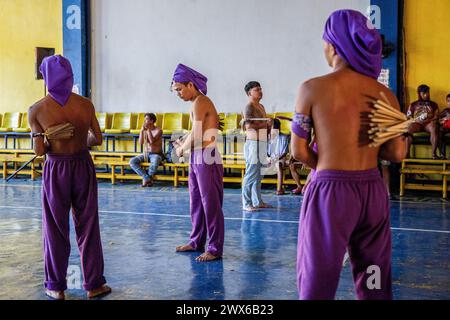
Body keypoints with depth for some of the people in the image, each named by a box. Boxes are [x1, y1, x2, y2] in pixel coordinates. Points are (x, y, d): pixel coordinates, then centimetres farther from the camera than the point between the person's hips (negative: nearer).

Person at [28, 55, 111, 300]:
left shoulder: (37, 110, -10)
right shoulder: (85, 105, -5)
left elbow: (39, 150, -13)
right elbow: (98, 139, 1)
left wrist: (53, 144, 8)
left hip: (55, 170, -1)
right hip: (83, 167, 2)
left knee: (56, 230, 12)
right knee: (88, 228, 12)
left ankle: (56, 287, 21)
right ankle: (94, 284, 20)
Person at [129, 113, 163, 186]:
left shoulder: (158, 130, -8)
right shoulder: (144, 130, 5)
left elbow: (152, 141, -23)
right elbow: (141, 143, -7)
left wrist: (149, 129, -20)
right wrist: (142, 130, -14)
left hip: (156, 154, -5)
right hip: (146, 153, 5)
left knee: (154, 163, -41)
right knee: (132, 161, -21)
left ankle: (146, 179, -13)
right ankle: (147, 178, -23)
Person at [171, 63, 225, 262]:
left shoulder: (200, 102, -14)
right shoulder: (198, 102, 16)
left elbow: (195, 136, -17)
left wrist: (182, 150, -2)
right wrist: (182, 144, 4)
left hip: (207, 159, -10)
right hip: (196, 158, 10)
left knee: (211, 204, -4)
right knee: (196, 202, 16)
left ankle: (215, 249, 3)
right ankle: (197, 241, 27)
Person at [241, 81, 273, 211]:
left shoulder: (261, 107, 19)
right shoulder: (249, 107, -10)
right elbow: (249, 125, -23)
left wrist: (269, 124, 11)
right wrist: (265, 124, -14)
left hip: (262, 143, 9)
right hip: (253, 143, -9)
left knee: (258, 175, 13)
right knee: (251, 174, -8)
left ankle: (257, 201, 20)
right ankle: (246, 204, -4)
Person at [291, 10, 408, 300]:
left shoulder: (313, 89, -8)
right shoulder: (384, 94, 2)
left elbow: (299, 152, -6)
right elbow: (398, 153, 3)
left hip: (331, 191, -4)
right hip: (373, 191, 4)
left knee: (318, 280, 7)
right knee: (375, 282, 17)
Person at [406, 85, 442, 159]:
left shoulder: (433, 104, 25)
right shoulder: (413, 104, 24)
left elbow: (436, 116, 12)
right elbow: (408, 116, 15)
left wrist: (429, 120, -9)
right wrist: (414, 120, -7)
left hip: (429, 123, 0)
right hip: (417, 124, 0)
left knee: (434, 127, -38)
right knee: (408, 128, -36)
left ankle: (434, 153, -41)